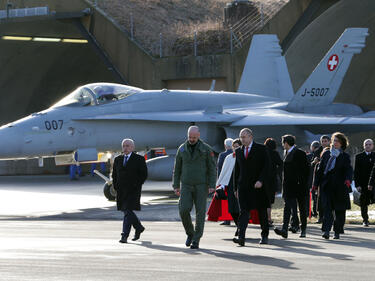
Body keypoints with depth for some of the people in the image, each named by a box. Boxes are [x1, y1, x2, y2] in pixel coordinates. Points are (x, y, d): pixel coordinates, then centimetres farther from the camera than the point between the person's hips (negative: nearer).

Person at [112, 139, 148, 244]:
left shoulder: (139, 159, -2)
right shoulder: (118, 160, 13)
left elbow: (144, 175, -3)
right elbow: (114, 175, 19)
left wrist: (136, 186, -8)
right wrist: (116, 187, 8)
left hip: (133, 191, -6)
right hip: (121, 191, 6)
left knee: (128, 212, -14)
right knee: (126, 211, 12)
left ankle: (124, 236, -15)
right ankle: (139, 227, 34)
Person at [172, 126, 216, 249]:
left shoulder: (206, 149, -1)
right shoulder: (182, 149, 6)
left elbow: (212, 168, -1)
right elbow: (177, 168, 11)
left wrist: (212, 186, -9)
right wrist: (176, 186, 5)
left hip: (201, 185, -2)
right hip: (186, 185, 2)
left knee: (200, 212, -4)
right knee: (184, 210, -12)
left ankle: (196, 240, 1)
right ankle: (190, 233, 10)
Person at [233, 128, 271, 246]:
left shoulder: (261, 149, -1)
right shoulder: (239, 151, 12)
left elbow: (266, 166, -7)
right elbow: (237, 170, 16)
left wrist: (261, 181, -19)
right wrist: (236, 187, 11)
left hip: (259, 185, -2)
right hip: (244, 187, 2)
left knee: (262, 212, 8)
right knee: (243, 211, -11)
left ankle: (265, 236, 21)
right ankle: (241, 237, -21)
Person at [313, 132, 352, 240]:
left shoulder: (345, 156, 4)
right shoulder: (326, 154, 12)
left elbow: (349, 169, -9)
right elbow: (320, 169, 13)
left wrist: (348, 179, -29)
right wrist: (316, 183, 8)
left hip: (339, 187, -1)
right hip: (326, 186, 1)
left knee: (339, 211, 5)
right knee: (327, 208, -11)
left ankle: (337, 232, 17)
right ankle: (326, 231, -16)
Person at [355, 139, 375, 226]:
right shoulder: (359, 156, 5)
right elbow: (356, 172, 2)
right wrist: (357, 185, -7)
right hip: (363, 184, 0)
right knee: (364, 204, 5)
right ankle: (365, 220, 15)